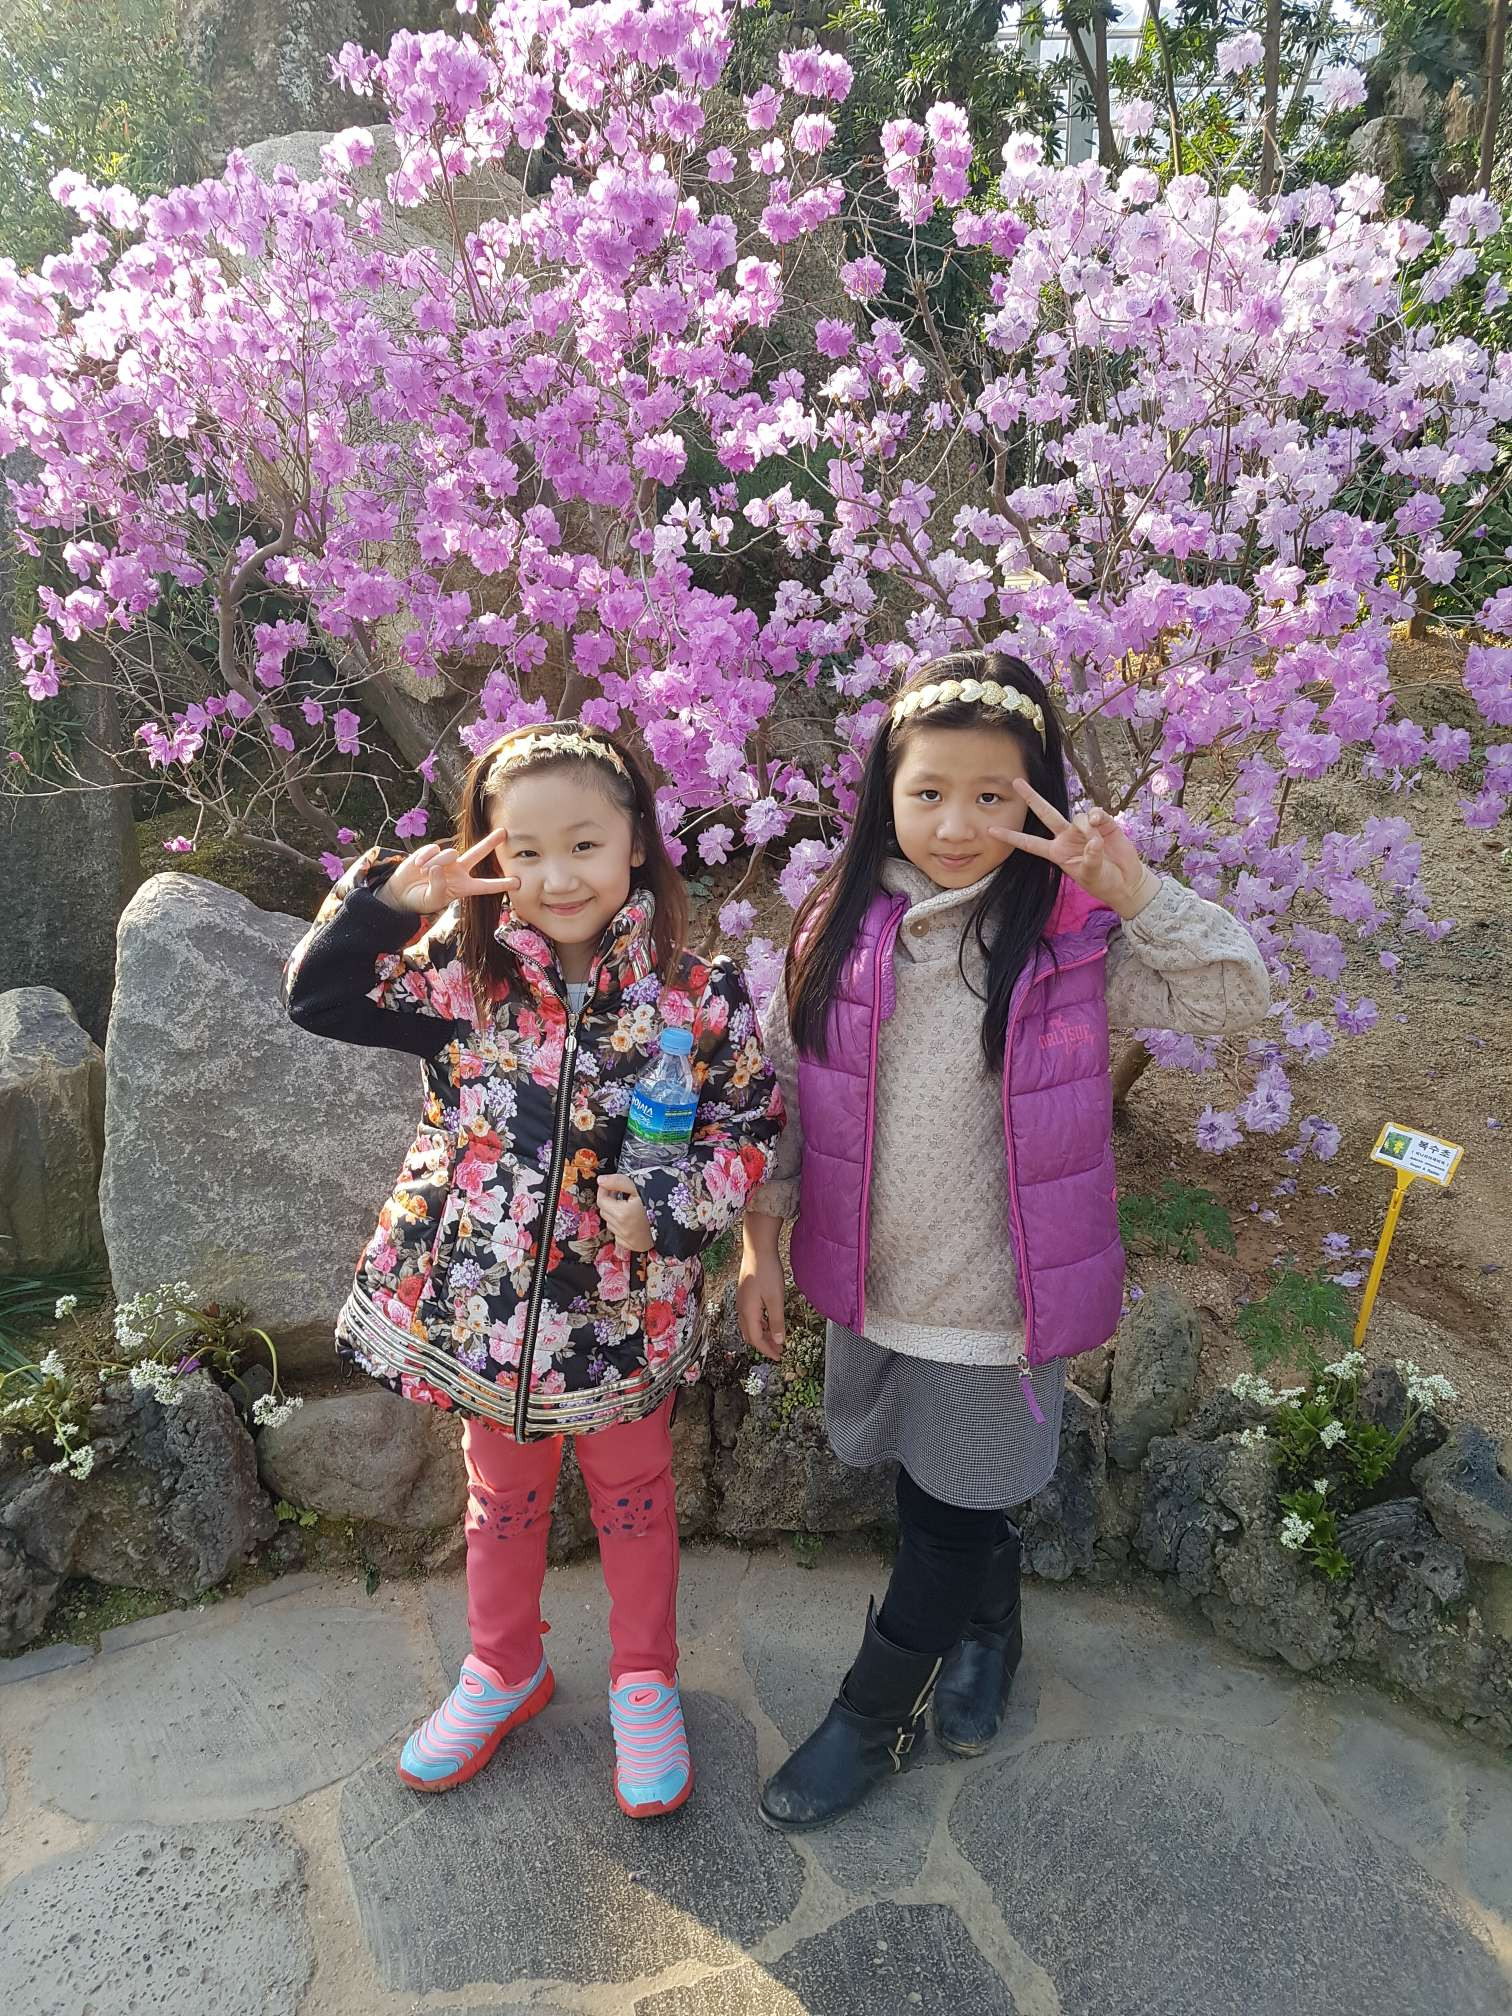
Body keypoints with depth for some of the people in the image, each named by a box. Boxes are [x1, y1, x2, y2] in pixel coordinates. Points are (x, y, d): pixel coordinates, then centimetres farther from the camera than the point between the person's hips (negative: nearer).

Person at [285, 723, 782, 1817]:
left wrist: (670, 1208, -20)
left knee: (635, 1498, 22)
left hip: (625, 1306, -1)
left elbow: (753, 1126, -6)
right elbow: (319, 998, -6)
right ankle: (505, 1670, 51)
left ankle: (646, 1682, 47)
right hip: (484, 1301, 2)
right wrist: (391, 897, -20)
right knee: (503, 1497, 25)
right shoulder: (464, 971, -9)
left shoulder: (698, 992, -14)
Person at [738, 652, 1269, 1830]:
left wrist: (1135, 889, -31)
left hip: (999, 1294, -3)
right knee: (921, 1479, 24)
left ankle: (872, 1717, 39)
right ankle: (986, 1626, 54)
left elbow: (1238, 997, -19)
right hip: (869, 1279, 3)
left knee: (955, 1508, 14)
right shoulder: (842, 925, -7)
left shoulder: (1072, 935, -14)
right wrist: (763, 1240, 3)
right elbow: (785, 1089, 0)